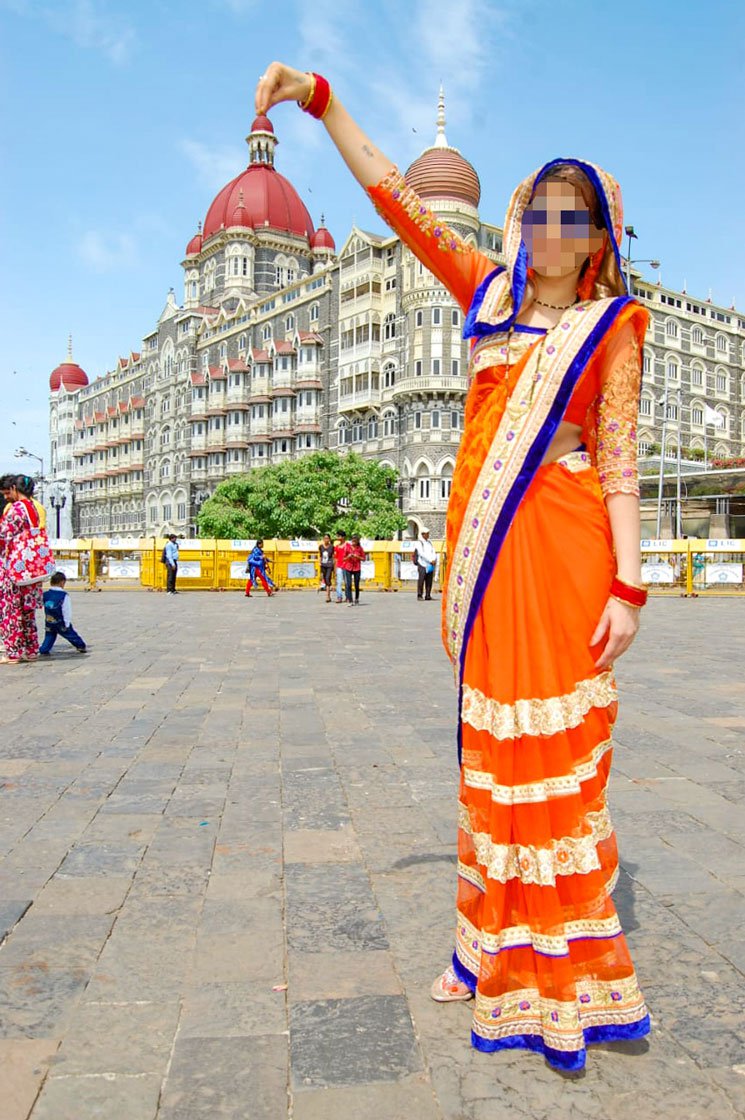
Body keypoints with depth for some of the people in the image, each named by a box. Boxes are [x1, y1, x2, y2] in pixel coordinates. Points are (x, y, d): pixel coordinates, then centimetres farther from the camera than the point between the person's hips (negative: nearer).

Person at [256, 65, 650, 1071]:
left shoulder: (611, 326, 7)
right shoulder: (490, 294, 15)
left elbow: (619, 460, -1)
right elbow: (393, 195, 14)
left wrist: (628, 585, -10)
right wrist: (319, 98, 9)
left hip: (564, 544, -3)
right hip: (485, 538, 3)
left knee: (563, 753, -1)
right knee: (496, 745, 9)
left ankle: (564, 975, 15)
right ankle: (504, 951, 26)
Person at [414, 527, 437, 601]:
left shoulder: (430, 542, 17)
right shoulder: (419, 543, -3)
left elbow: (433, 552, 11)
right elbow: (422, 554, -13)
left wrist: (434, 560, -8)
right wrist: (430, 560, -17)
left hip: (430, 565, 6)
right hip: (422, 565, -6)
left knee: (429, 581, 4)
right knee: (421, 580, -8)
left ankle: (428, 595, 8)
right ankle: (419, 595, -2)